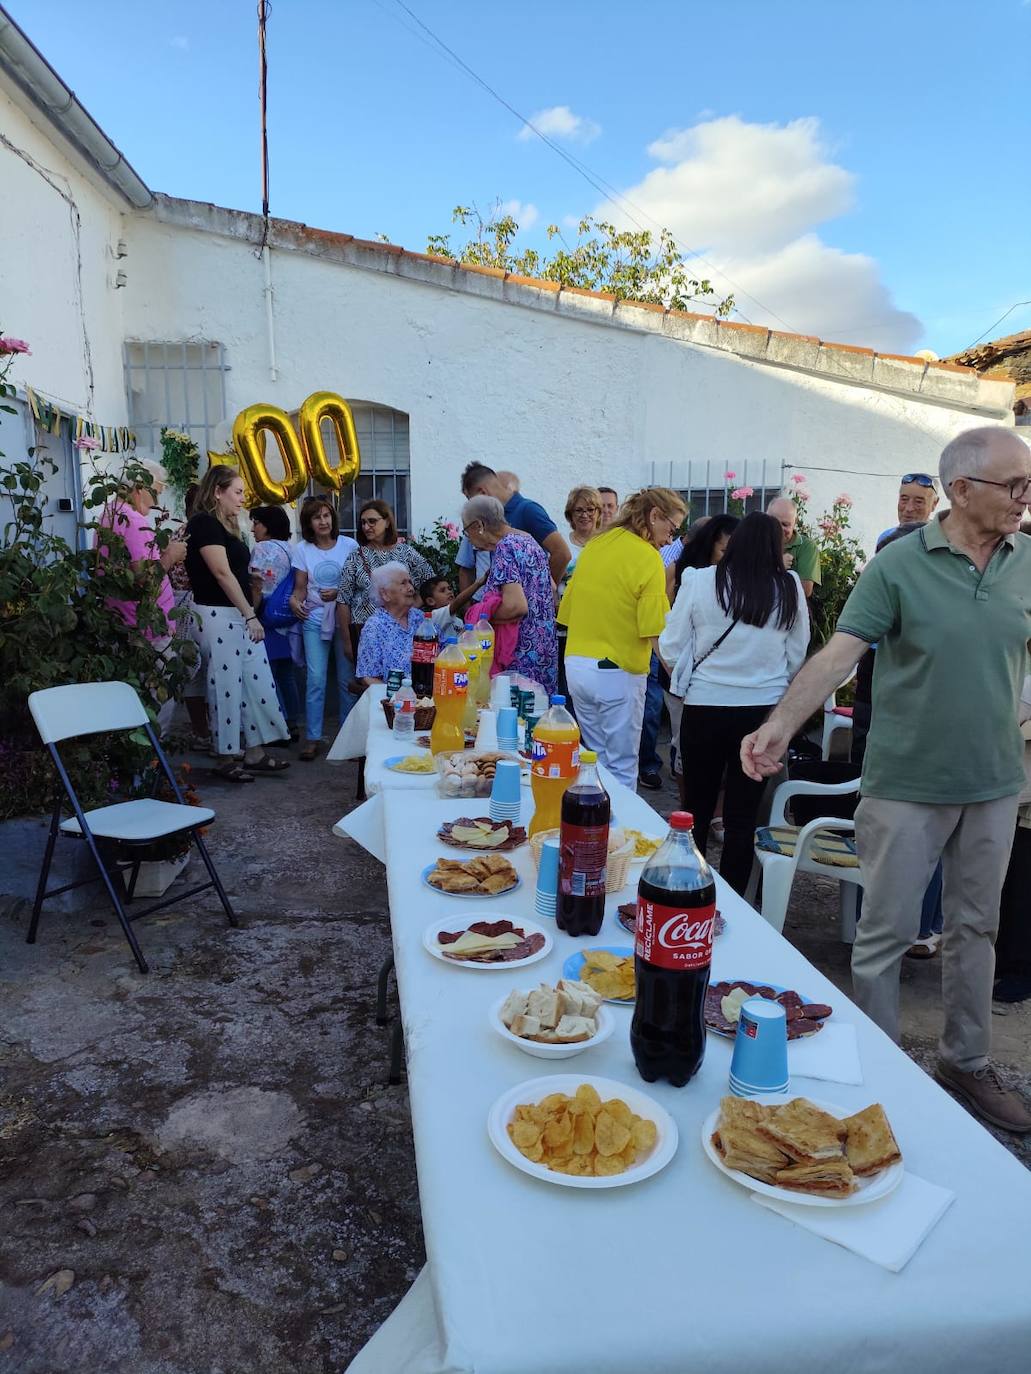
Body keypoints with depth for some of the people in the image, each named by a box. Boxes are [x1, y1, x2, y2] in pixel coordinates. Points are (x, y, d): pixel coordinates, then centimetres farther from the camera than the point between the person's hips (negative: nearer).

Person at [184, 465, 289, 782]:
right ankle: (226, 759, 10)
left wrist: (250, 615, 9)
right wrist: (250, 615, -15)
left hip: (241, 616, 9)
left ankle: (255, 753, 18)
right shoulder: (204, 523, -10)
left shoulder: (225, 526, 18)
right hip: (218, 615, -9)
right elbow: (222, 573, -16)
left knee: (258, 683, 9)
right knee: (226, 688, -1)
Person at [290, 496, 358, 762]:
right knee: (315, 678, -4)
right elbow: (300, 587, 5)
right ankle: (312, 737, 5)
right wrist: (294, 600, -16)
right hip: (314, 618, 1)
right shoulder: (302, 549, 3)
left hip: (344, 617, -1)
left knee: (347, 678, 2)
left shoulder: (349, 545, -1)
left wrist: (338, 593, -15)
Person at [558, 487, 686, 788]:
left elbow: (567, 613, 13)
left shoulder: (594, 545, 8)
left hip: (576, 665, 7)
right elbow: (656, 634, -18)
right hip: (617, 673, -7)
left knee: (597, 759, 18)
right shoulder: (648, 558, -13)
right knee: (622, 768, 4)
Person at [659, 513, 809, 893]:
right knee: (743, 815, 11)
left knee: (697, 810, 15)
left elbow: (671, 650, -3)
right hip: (764, 710, 1)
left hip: (705, 707, -1)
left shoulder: (700, 580, -8)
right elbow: (797, 657, 7)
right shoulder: (790, 588, -3)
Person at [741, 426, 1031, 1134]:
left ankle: (967, 1061, 36)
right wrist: (781, 725, -32)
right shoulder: (898, 566, -12)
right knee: (886, 932, 6)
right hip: (908, 784, -4)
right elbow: (838, 654, -19)